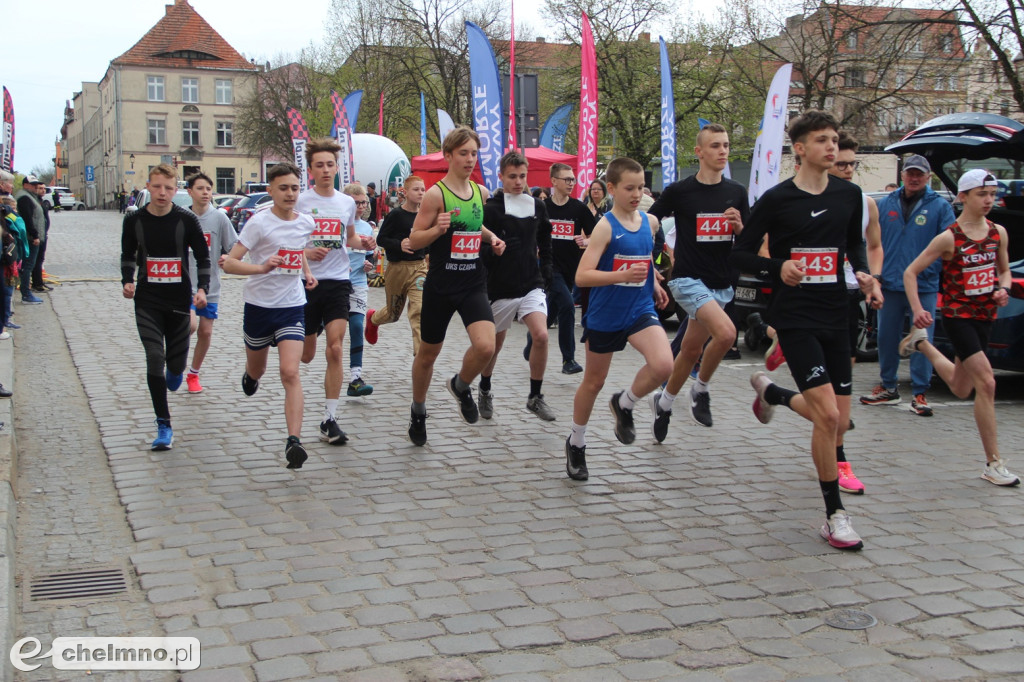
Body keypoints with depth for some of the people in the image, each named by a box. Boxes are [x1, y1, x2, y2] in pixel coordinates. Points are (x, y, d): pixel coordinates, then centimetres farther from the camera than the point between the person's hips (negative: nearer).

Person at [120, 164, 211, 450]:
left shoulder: (186, 220, -5)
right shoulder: (134, 220, 0)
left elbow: (203, 257, 4)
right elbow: (128, 255, 15)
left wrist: (202, 288, -9)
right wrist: (127, 281, -1)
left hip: (179, 300, 0)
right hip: (147, 301, 0)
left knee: (176, 360, 6)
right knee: (154, 358, -11)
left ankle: (175, 373, 48)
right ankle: (164, 425, -6)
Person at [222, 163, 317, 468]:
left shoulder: (307, 222, 3)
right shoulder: (259, 222, -12)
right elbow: (229, 262, -17)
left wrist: (307, 271, 8)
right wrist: (261, 268, -34)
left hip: (292, 307, 2)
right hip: (259, 306, -1)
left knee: (290, 374, -15)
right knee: (256, 373, 19)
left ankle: (294, 441, -20)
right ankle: (249, 376, 58)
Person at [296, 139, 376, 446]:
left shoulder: (347, 202, 8)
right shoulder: (299, 201, -2)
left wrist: (364, 243, 2)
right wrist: (305, 253, -18)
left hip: (338, 282, 1)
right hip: (306, 282, -1)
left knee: (335, 349, -11)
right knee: (306, 354, 9)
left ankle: (330, 420, -6)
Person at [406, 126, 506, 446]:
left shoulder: (481, 192, 6)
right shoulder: (436, 194, -11)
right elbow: (414, 241, -9)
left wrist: (491, 238, 7)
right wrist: (437, 229, -27)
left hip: (473, 285, 4)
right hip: (440, 287, -3)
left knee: (486, 346, -18)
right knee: (428, 353, 11)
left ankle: (460, 386, 15)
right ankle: (418, 411, 36)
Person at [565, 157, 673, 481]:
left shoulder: (650, 222, 2)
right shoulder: (605, 226, -14)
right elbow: (582, 276, -22)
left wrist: (654, 284, 13)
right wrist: (622, 275, -32)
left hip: (640, 310, 4)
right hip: (604, 316, -3)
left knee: (663, 365, -22)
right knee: (594, 381, 11)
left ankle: (624, 404, 7)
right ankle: (576, 443, 34)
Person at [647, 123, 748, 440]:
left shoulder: (737, 193, 5)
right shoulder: (679, 191, -7)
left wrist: (739, 226, -11)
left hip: (721, 283, 5)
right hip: (689, 280, -5)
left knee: (691, 350, 12)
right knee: (726, 332, -26)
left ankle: (663, 403, 33)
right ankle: (701, 389, -2)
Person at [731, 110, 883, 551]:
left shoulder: (849, 195, 7)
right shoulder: (777, 199, -6)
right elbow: (740, 255, -3)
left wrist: (864, 275, 3)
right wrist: (778, 267, -22)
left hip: (835, 316, 5)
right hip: (794, 317, -5)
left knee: (838, 422, 7)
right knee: (828, 417, -15)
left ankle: (770, 391, 36)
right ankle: (835, 517, -1)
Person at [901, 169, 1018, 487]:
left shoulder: (998, 232, 3)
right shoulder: (949, 237, -13)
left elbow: (1004, 270, 17)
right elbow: (910, 272, -10)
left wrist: (1003, 289, -6)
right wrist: (917, 310, -21)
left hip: (984, 315, 6)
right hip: (957, 316, -6)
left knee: (961, 389, 19)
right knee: (986, 383, -16)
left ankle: (921, 343, 44)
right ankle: (993, 464, -8)